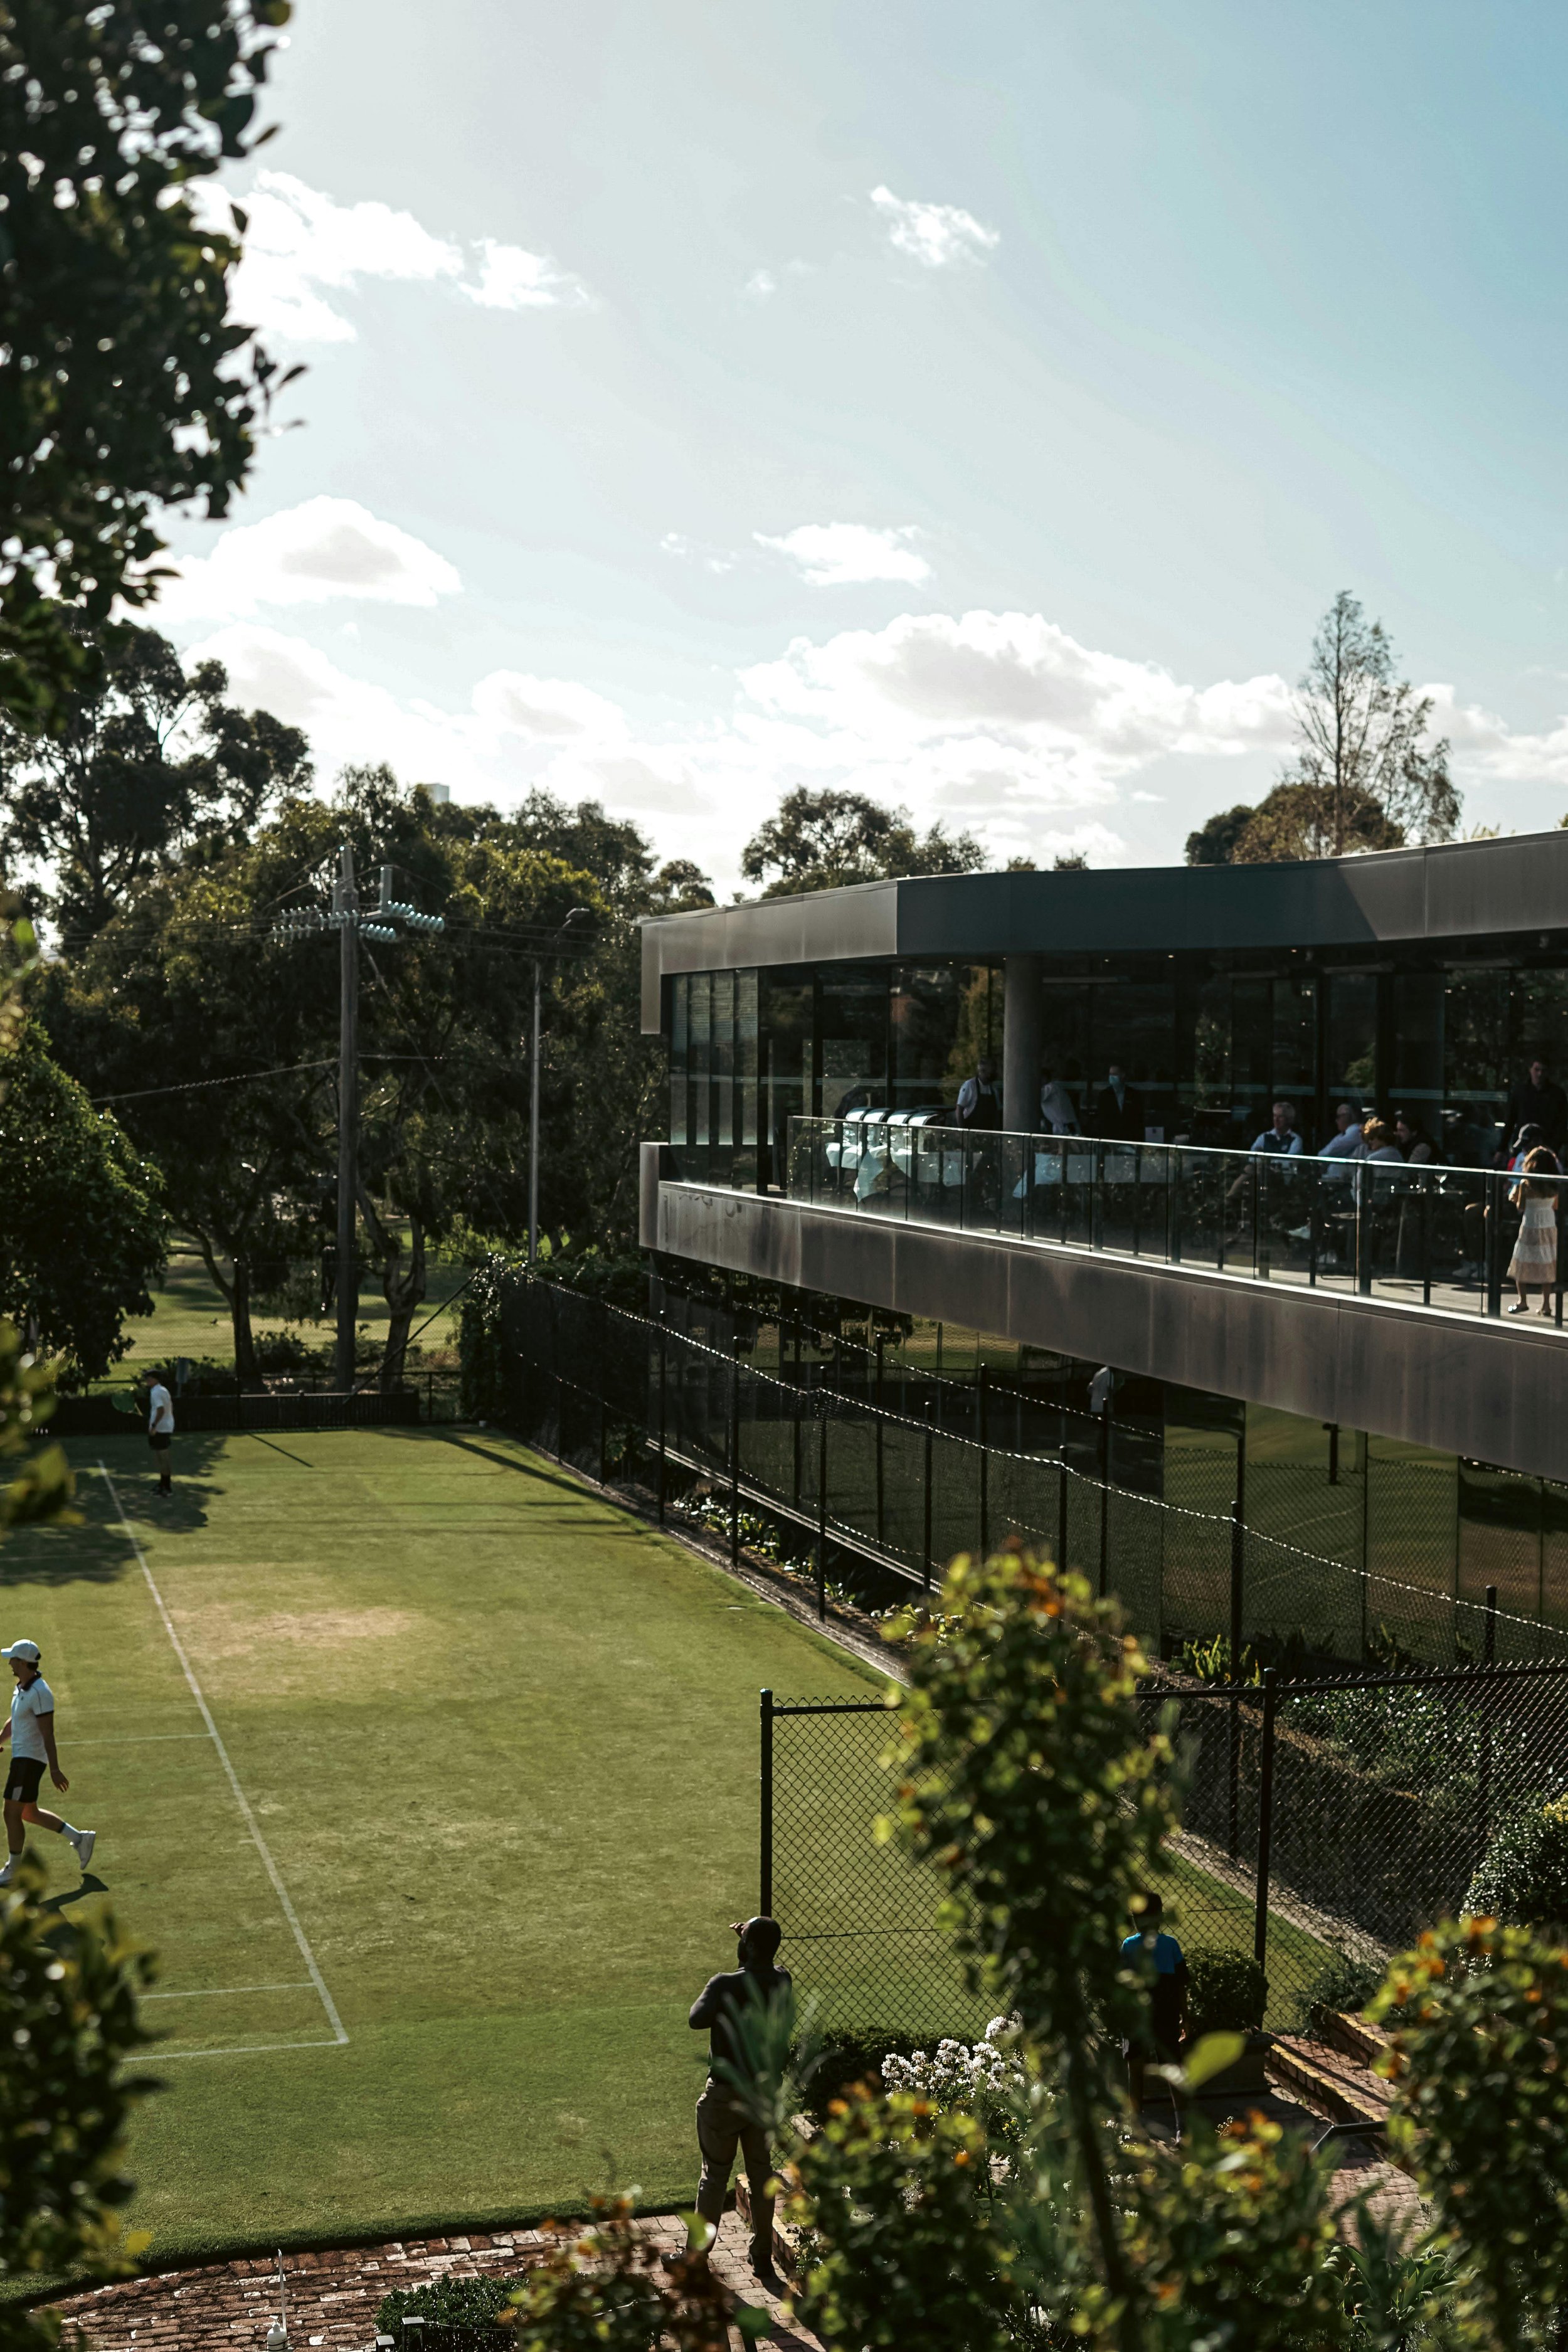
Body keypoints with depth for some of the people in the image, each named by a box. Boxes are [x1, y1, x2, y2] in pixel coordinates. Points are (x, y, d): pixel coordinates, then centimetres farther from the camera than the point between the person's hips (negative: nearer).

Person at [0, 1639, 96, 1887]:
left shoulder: (39, 1693, -21)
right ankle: (80, 1839, 22)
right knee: (29, 1812, 17)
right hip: (21, 1757, 10)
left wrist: (55, 1770, -23)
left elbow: (48, 1734, -23)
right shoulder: (21, 1688, 9)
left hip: (30, 1760, -10)